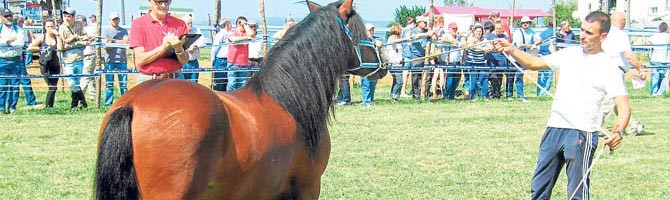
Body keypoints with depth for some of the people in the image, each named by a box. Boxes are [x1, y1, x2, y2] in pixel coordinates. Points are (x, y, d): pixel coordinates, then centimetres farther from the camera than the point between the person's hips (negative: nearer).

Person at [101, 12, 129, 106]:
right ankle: (108, 103, 3)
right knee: (109, 83, -1)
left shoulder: (124, 31, 15)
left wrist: (113, 41, -6)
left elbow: (126, 41, -2)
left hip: (122, 60, 1)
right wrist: (119, 43, -13)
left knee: (123, 83, -1)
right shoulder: (106, 31, 10)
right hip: (110, 60, -1)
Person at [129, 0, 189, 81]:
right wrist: (164, 47, -15)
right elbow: (140, 60, -6)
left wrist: (179, 49, -17)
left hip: (174, 80, 2)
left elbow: (184, 61, 4)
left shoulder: (179, 24, 8)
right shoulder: (138, 23, 3)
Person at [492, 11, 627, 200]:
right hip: (554, 128, 6)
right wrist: (512, 51, 4)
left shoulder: (608, 67, -5)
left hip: (581, 134, -6)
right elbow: (535, 63, 20)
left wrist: (618, 132, -30)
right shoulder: (569, 54, 12)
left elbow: (623, 106, -12)